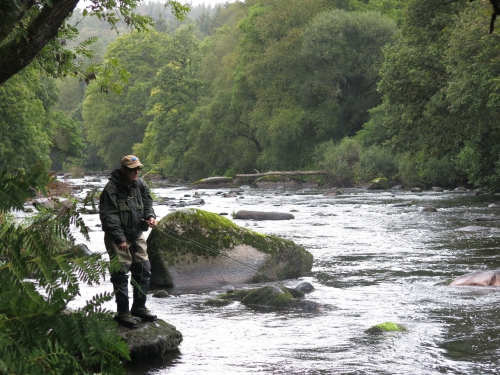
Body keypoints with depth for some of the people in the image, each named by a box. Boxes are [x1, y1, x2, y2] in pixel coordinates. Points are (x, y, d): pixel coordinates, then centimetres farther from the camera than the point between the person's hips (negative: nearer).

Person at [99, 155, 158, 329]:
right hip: (117, 237, -7)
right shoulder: (111, 188, -17)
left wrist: (150, 216, -9)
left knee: (144, 270, 10)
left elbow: (147, 203, 14)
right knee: (121, 273, -7)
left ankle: (139, 307, 24)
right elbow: (108, 216, -18)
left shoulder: (140, 185, 4)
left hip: (137, 235, 7)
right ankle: (122, 313, 1)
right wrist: (120, 238, -22)